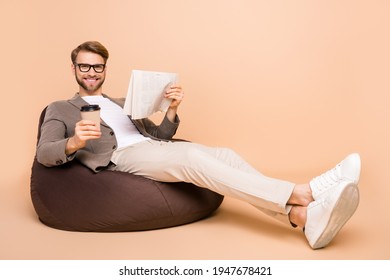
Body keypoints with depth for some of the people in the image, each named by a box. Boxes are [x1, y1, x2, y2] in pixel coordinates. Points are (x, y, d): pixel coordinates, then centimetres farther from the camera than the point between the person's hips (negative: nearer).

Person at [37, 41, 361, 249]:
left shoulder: (122, 103, 31)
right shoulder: (60, 109, 17)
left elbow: (159, 135, 22)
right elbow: (44, 153, 1)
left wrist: (172, 110, 0)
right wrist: (74, 142, -22)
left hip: (154, 148, 6)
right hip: (121, 158, -6)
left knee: (224, 155, -21)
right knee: (191, 156, -33)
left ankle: (305, 217, -38)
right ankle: (301, 191, -42)